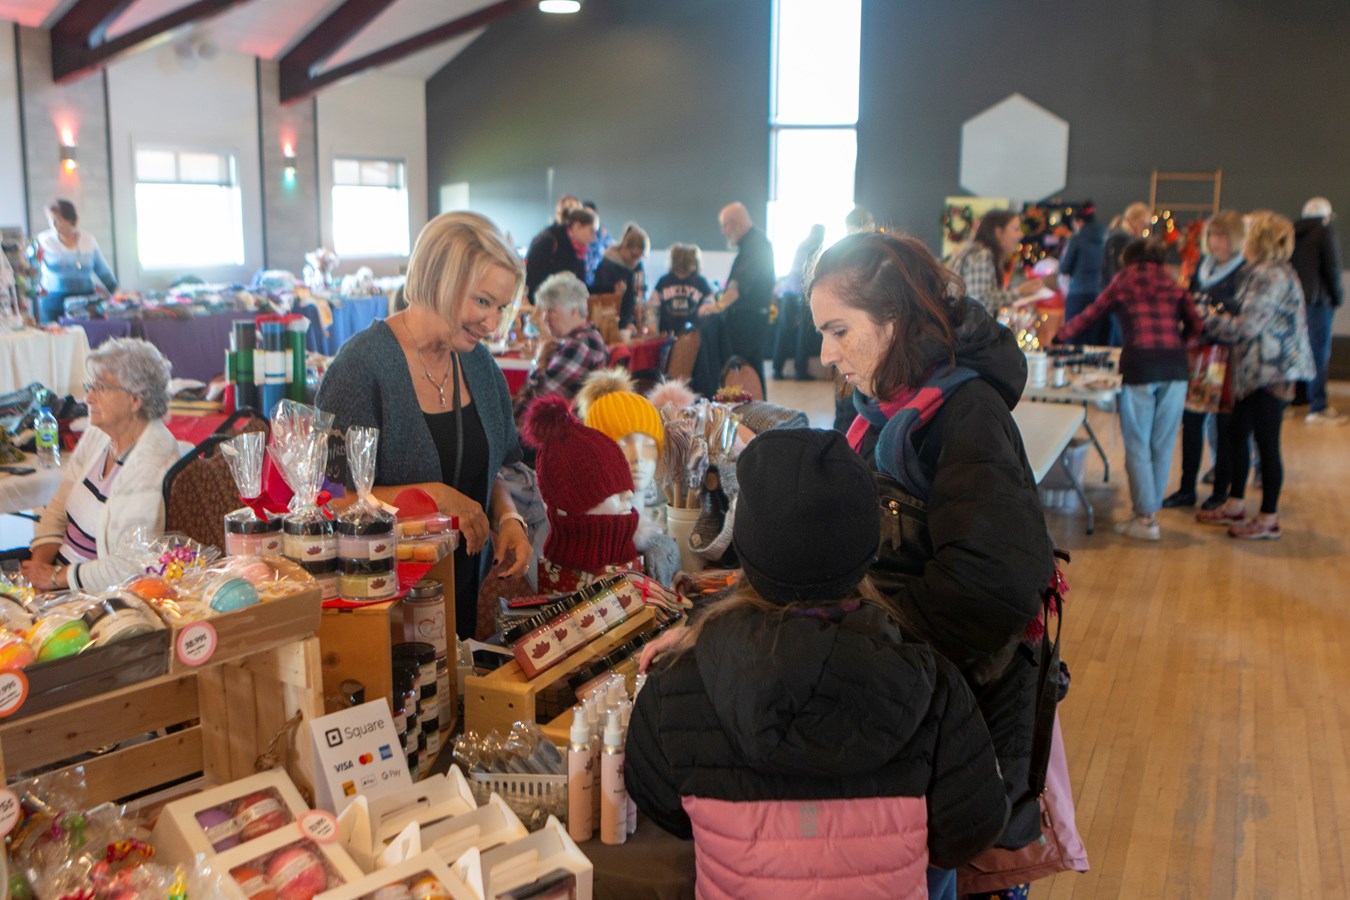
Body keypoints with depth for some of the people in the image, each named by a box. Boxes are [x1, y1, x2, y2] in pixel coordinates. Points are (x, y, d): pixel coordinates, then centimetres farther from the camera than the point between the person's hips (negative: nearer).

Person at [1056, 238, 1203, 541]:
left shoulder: (1124, 281, 12)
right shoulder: (1172, 284, 16)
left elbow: (1089, 316, 17)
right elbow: (1196, 324, 9)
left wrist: (1058, 338, 29)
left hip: (1140, 365, -3)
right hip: (1176, 366, 3)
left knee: (1138, 446, 4)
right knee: (1163, 445, 10)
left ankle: (1145, 519, 4)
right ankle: (1150, 510, 17)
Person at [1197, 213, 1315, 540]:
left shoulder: (1270, 276, -17)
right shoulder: (1263, 273, 14)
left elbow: (1246, 327, -21)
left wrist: (1207, 320, -9)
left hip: (1271, 374, -10)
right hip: (1255, 372, 10)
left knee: (1266, 445, -2)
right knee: (1238, 437, 15)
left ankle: (1268, 521, 7)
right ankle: (1235, 506, 27)